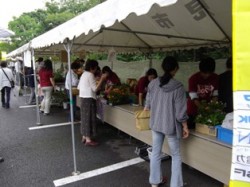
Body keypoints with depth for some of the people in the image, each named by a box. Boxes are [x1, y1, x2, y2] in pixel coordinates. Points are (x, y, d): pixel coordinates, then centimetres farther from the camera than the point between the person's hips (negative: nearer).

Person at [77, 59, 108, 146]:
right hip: (89, 99, -10)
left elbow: (79, 87, 17)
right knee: (89, 118, -3)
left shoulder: (84, 74, 14)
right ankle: (88, 140, 3)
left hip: (83, 98, 10)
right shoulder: (90, 75, -14)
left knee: (85, 118, 15)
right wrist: (102, 79, -17)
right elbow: (95, 88, -18)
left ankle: (84, 137, 23)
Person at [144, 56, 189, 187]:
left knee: (155, 153, 17)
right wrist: (185, 127, -2)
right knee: (176, 155, 15)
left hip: (155, 124, 4)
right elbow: (180, 111, -15)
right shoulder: (178, 87, -17)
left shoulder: (153, 83, -5)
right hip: (171, 125, -4)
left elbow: (148, 104, 5)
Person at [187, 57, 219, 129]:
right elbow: (194, 98, -21)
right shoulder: (193, 78, -16)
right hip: (193, 111, -3)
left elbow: (215, 95, -3)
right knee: (192, 129, 4)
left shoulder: (216, 78, -4)